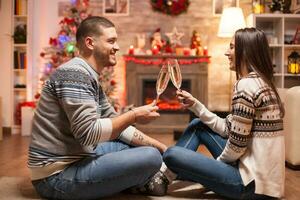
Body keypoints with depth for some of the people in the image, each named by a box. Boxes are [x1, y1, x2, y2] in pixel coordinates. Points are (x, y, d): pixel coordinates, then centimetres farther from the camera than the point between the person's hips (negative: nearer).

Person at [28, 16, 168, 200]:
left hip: (76, 159, 10)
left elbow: (117, 126, 12)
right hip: (58, 175, -10)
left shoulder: (91, 78, 13)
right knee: (151, 157, -18)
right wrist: (134, 115, -16)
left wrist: (161, 147, 7)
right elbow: (89, 133, -27)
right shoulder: (74, 73, -17)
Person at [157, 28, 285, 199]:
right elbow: (227, 129, 11)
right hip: (259, 171, 10)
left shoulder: (246, 85, -20)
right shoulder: (261, 82, 11)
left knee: (172, 154, -13)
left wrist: (217, 162, 0)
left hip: (253, 181, -10)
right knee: (197, 125, 15)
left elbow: (237, 144, -20)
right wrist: (195, 105, 7)